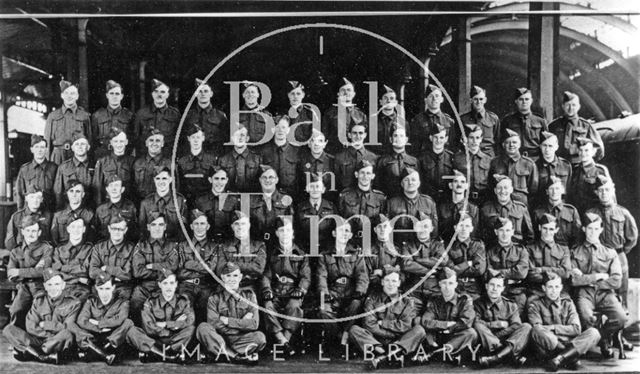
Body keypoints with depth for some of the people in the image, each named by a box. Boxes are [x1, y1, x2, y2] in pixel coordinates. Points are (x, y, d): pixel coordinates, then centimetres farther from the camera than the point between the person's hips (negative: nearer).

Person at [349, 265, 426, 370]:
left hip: (399, 341, 0)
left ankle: (383, 357, -39)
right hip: (375, 341, 0)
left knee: (419, 330, -24)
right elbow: (369, 325, -6)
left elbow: (405, 326, -4)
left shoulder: (406, 301, 8)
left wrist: (382, 323, -6)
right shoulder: (372, 299, 7)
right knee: (354, 330, -23)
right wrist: (394, 333, -10)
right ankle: (392, 355, -36)